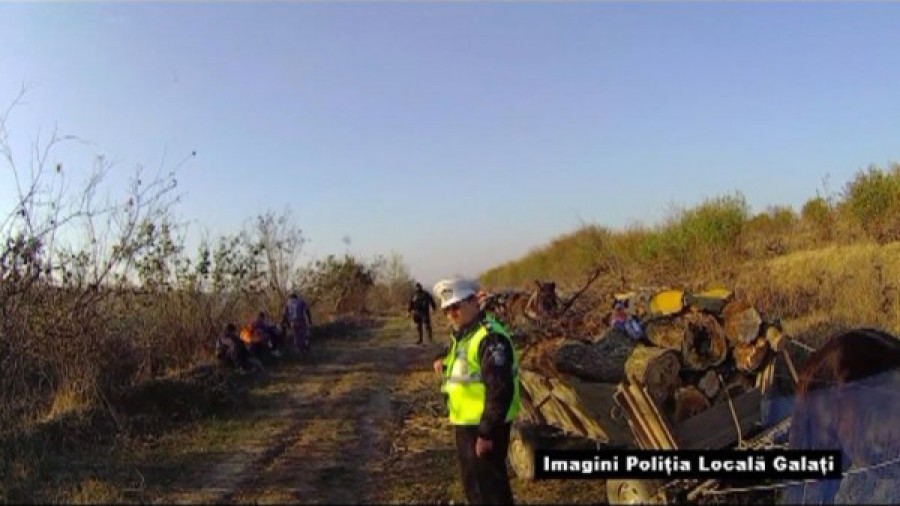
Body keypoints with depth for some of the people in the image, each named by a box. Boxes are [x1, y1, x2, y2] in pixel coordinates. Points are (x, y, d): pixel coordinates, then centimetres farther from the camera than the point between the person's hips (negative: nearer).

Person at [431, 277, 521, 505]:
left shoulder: (490, 337, -23)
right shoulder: (462, 334, 9)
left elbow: (500, 390, -27)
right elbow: (457, 357, 31)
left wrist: (486, 433, -25)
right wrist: (443, 360, 9)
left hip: (483, 426, -10)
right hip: (466, 422, 10)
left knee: (489, 485, 0)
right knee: (472, 482, 22)